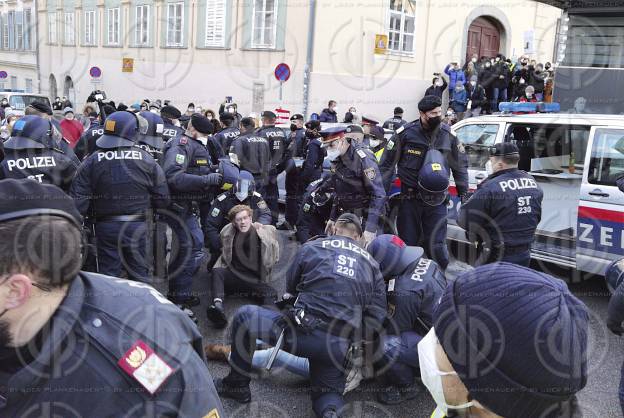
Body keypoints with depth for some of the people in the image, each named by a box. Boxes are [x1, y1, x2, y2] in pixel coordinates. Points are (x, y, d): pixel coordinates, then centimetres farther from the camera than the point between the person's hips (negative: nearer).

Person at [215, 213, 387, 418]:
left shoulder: (311, 247, 7)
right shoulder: (371, 263, 13)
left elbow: (290, 288, 20)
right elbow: (377, 316, 5)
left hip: (305, 332, -3)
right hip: (340, 346, 4)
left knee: (244, 316, 14)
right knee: (328, 392, 29)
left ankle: (237, 386, 21)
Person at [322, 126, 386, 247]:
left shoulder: (363, 159, -18)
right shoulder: (336, 161, 8)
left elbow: (378, 195, -21)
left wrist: (370, 229, -26)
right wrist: (332, 218, 18)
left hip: (363, 219, -7)